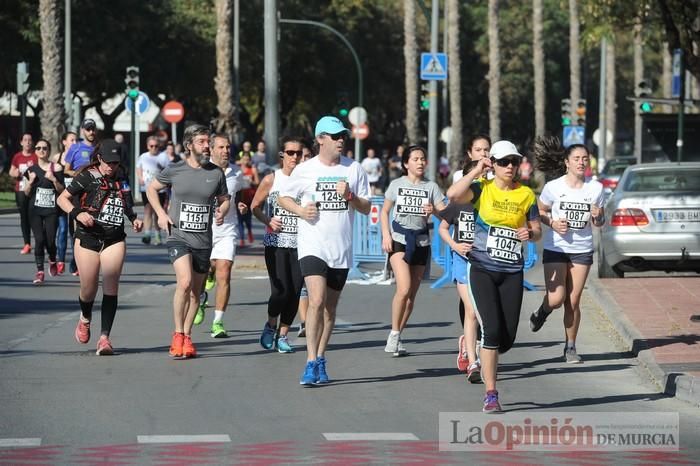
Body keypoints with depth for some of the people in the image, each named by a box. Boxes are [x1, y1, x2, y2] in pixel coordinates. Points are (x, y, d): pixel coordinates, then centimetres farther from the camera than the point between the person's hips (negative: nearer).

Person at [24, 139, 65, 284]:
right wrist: (30, 181, -8)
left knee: (50, 241, -3)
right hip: (35, 210, 1)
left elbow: (62, 190, 1)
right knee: (39, 239, -11)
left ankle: (52, 261, 30)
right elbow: (27, 193, 10)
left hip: (51, 210, -1)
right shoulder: (32, 169, 7)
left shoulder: (56, 168, 0)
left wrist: (54, 180, -16)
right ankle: (40, 271, -7)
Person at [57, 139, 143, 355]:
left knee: (111, 287, -10)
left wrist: (134, 219, 8)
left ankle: (104, 337, -9)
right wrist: (77, 213, -19)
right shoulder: (87, 177, -3)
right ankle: (85, 319, 36)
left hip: (115, 240, 3)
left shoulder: (121, 179, 10)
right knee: (89, 289, 1)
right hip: (87, 238, -3)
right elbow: (62, 198, -2)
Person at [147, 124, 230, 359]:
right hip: (179, 237, -3)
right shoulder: (174, 170, -2)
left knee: (195, 292, 9)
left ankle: (187, 337, 23)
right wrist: (161, 214, 2)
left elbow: (224, 199, 18)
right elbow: (151, 188, 14)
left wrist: (222, 212, -5)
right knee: (185, 282, -22)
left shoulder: (216, 173, 4)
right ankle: (178, 335, -10)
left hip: (203, 241, 3)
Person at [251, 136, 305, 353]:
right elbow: (255, 206, 9)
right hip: (276, 243, -2)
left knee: (295, 292, -1)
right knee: (281, 290, -11)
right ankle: (271, 326, 16)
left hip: (300, 243, 2)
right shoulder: (271, 179, 1)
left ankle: (283, 335, 14)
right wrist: (268, 221, -8)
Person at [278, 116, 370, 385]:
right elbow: (283, 197, 11)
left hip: (341, 249, 3)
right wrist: (300, 210, -8)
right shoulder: (305, 170, 0)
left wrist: (349, 196, -12)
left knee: (330, 307, 10)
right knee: (317, 301, -18)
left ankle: (320, 359, 23)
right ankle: (311, 363, -18)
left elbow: (366, 208, 8)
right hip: (312, 245, -3)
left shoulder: (354, 169, 5)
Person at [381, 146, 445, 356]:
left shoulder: (431, 187, 5)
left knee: (412, 294, 5)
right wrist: (386, 235, -3)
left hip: (421, 242, 3)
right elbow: (384, 211, 10)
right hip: (399, 240, -3)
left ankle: (397, 336, 16)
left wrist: (434, 211, -23)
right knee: (404, 288, -19)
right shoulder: (397, 184, 4)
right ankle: (394, 333, -7)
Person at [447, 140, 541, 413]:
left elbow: (537, 231, 13)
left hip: (512, 272, 3)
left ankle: (485, 359, 38)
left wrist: (530, 233, -10)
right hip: (483, 269, -3)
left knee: (508, 337, 2)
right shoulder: (482, 188, -2)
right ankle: (491, 396, -10)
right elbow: (453, 194, -21)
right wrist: (476, 172, -11)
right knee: (492, 330, -15)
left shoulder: (526, 195, 6)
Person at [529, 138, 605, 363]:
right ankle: (542, 311, 26)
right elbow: (540, 212, 6)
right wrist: (552, 223, -13)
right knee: (556, 298, -11)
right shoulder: (553, 187, -8)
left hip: (582, 250, 2)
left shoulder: (595, 188, -1)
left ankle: (570, 347, 16)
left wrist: (597, 216, -15)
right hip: (555, 248, -2)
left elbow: (599, 222, 9)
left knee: (573, 302, 1)